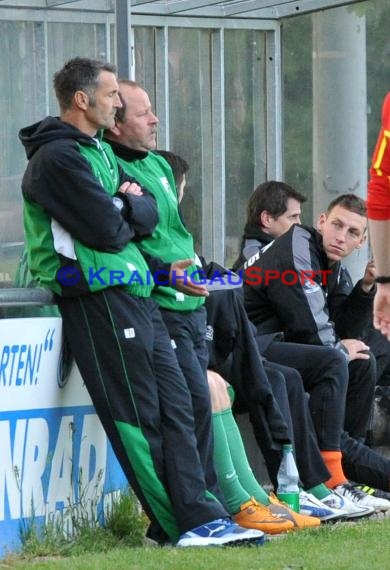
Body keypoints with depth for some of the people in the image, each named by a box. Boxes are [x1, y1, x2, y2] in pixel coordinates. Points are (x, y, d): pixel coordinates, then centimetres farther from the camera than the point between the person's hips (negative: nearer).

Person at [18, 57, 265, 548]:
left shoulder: (100, 150, 21)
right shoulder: (57, 157, -11)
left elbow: (149, 217, 15)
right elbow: (109, 231, -17)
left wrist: (130, 205, -6)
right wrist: (129, 211, 4)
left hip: (136, 296, 10)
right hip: (98, 300, -10)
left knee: (175, 406, 4)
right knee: (137, 417, -5)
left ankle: (199, 517, 2)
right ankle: (184, 525, -4)